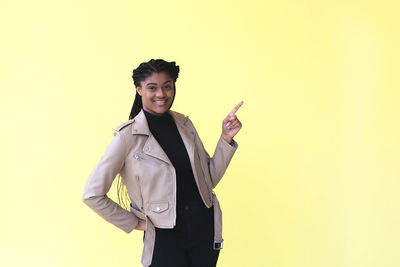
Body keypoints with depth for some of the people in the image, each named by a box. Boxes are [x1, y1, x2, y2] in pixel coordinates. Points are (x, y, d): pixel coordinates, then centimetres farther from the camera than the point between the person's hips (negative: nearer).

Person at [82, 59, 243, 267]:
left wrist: (226, 139, -4)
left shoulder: (184, 124, 4)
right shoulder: (128, 136, -12)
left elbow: (210, 178, 7)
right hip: (165, 237, -4)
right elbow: (92, 195, -10)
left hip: (205, 227, 4)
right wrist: (133, 223, -4)